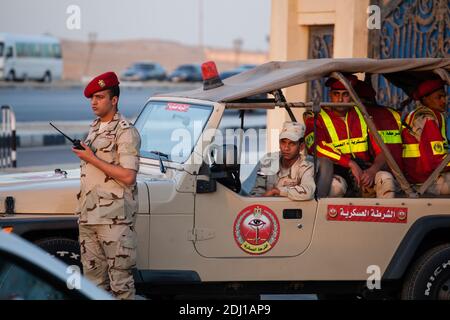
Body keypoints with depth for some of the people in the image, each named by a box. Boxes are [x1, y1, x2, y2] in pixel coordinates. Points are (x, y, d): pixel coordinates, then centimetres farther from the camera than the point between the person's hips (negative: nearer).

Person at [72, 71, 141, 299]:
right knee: (93, 275, 13)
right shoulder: (94, 129, 16)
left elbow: (128, 177, -18)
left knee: (119, 277, -4)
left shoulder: (125, 132, -9)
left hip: (114, 218, -8)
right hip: (88, 216, 8)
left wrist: (92, 159, -16)